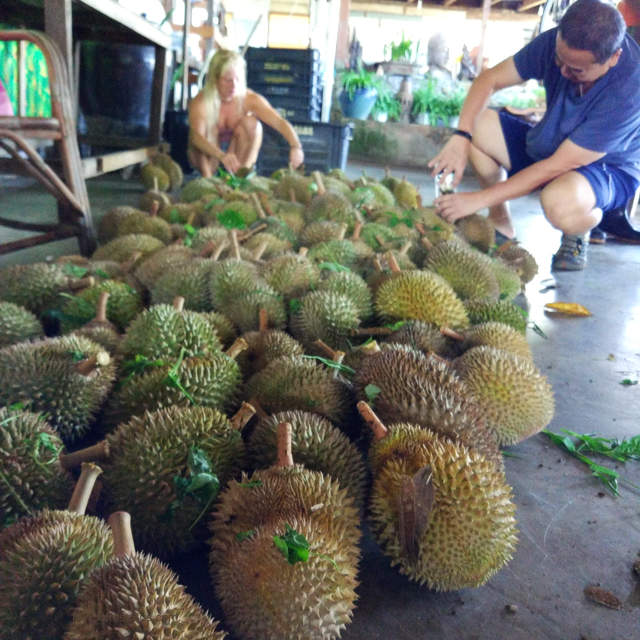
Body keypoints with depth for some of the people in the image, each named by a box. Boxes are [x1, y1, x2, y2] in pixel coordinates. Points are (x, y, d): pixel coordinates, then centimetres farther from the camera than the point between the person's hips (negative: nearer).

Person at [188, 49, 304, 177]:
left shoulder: (250, 99, -18)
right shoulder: (201, 102, -23)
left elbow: (280, 122, -28)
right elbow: (196, 136, -40)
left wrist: (296, 146, -49)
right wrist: (221, 155, -60)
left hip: (240, 154, 2)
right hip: (206, 157, -1)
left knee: (251, 122, -24)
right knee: (209, 126, -29)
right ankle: (207, 177, -20)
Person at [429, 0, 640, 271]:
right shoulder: (557, 42, -18)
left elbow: (556, 167, -34)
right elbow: (489, 79, -12)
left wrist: (480, 198, -34)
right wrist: (460, 137, -29)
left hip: (610, 168, -6)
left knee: (560, 201, -42)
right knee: (478, 124, -14)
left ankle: (578, 234, -3)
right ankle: (501, 225, -1)